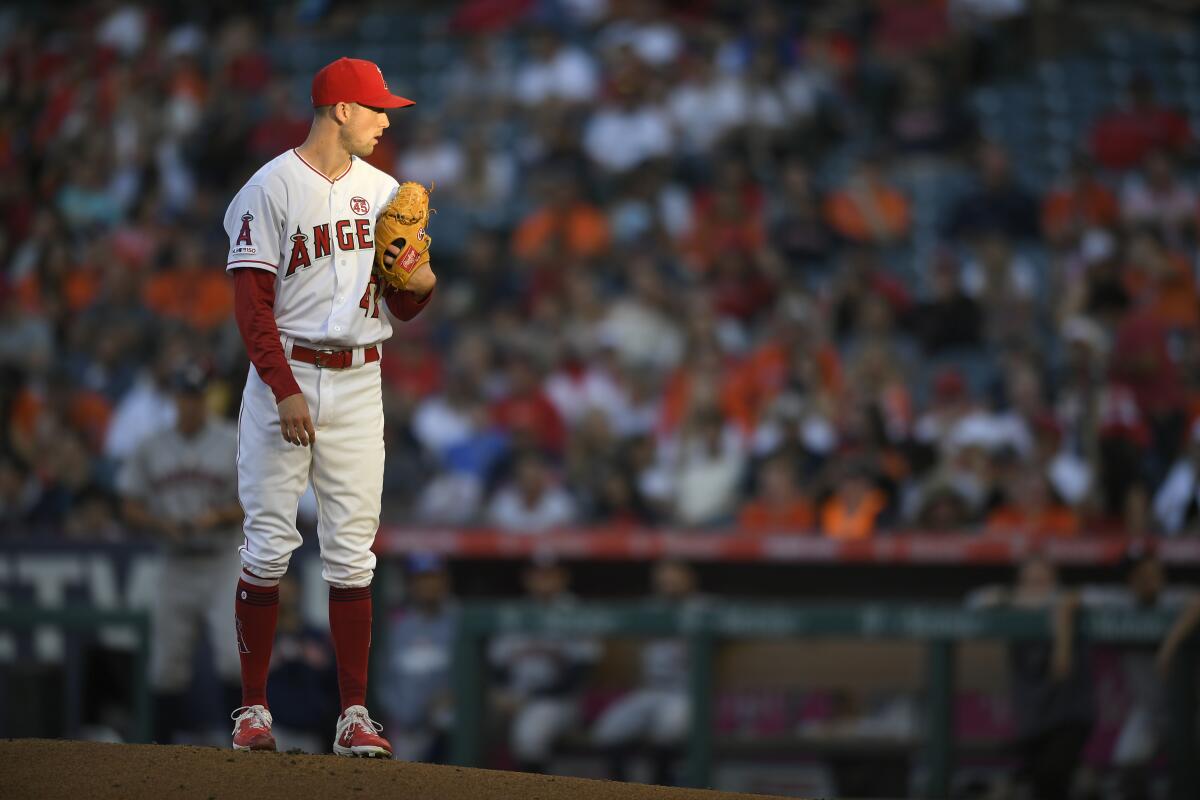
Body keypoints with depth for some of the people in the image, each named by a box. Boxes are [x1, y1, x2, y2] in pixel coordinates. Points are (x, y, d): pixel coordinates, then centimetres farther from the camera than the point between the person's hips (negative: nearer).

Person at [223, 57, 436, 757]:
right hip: (286, 376, -4)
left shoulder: (384, 193, 12)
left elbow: (403, 309, 16)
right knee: (270, 543, -4)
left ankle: (355, 714, 1)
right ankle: (254, 706, 3)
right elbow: (252, 302, -10)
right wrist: (285, 391, -18)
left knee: (352, 553, 1)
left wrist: (423, 283, -7)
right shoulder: (272, 189, -5)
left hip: (359, 384, 4)